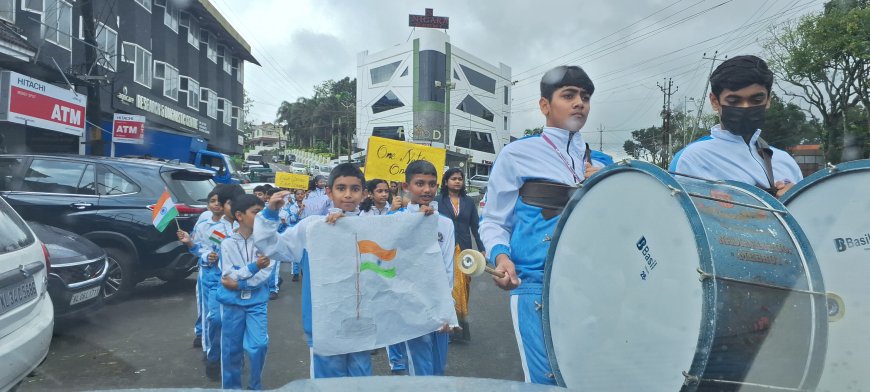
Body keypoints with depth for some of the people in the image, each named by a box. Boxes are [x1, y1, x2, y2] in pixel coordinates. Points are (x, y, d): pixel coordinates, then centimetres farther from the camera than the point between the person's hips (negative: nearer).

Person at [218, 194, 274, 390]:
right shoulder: (227, 243, -5)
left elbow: (266, 274, -10)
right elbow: (228, 277, -13)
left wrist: (240, 283, -17)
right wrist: (254, 266, -26)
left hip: (257, 302, 0)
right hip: (232, 303, 0)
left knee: (259, 346, -3)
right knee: (232, 349, 10)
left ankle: (255, 386, 20)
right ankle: (231, 387, 30)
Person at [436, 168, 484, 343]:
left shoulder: (469, 201, 9)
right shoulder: (438, 201, 1)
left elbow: (475, 227, 9)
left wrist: (482, 249, 4)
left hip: (464, 251, 2)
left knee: (463, 288, 5)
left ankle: (461, 327, 17)